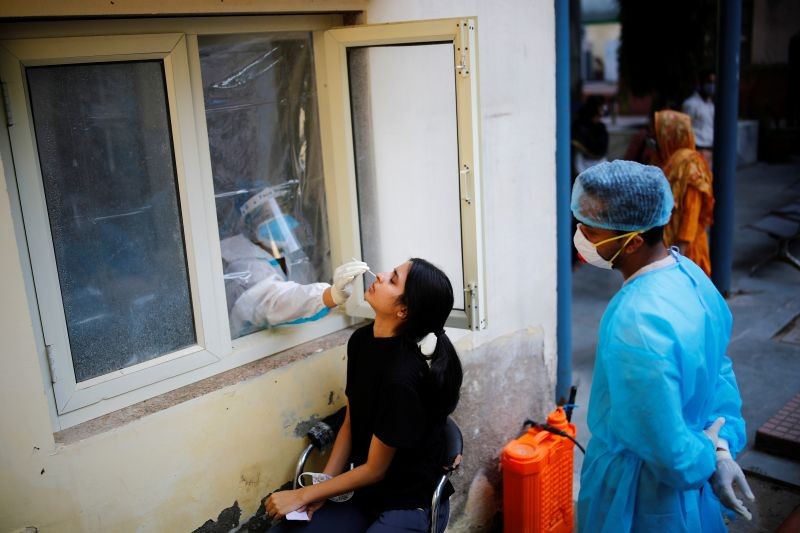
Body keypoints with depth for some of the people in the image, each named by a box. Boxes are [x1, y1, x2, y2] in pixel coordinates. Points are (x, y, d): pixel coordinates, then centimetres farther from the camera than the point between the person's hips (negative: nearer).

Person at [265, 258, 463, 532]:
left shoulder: (404, 376, -26)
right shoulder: (362, 340, -4)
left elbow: (374, 469, -16)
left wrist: (303, 495, -8)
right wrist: (321, 487, -3)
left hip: (411, 506, -6)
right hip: (365, 496, 6)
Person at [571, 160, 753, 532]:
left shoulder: (638, 325, -36)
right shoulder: (689, 273, -7)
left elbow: (666, 450, -29)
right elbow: (719, 372, 4)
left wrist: (705, 458, -10)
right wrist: (722, 448, -2)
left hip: (640, 493, -7)